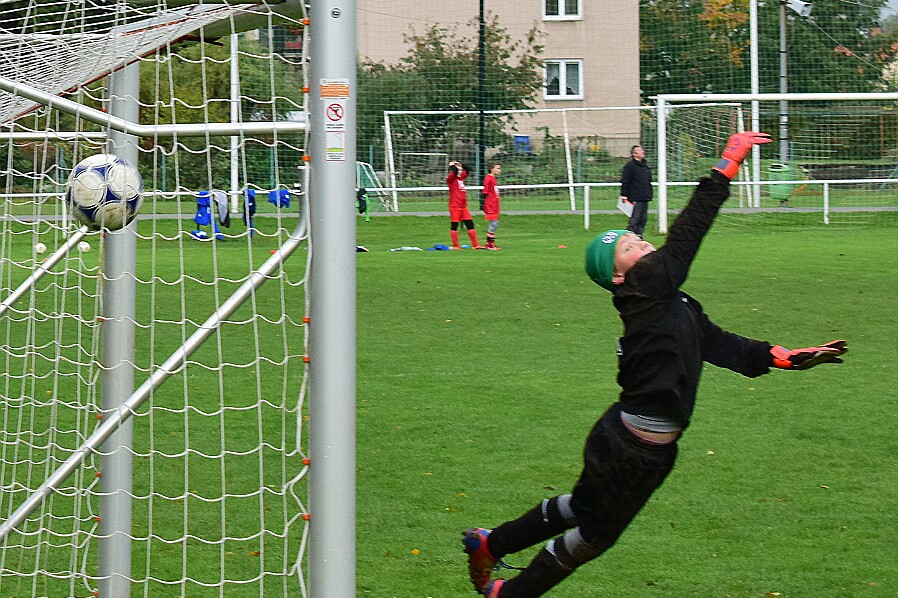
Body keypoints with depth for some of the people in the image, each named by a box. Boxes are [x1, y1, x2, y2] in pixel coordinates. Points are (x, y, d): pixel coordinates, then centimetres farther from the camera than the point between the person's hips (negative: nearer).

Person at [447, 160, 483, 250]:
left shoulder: (461, 177, 16)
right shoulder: (451, 178, -5)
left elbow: (466, 170, 29)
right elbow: (455, 171, -23)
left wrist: (460, 165, 18)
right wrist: (452, 165, -4)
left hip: (463, 206, 7)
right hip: (455, 206, -7)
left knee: (470, 225, 4)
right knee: (454, 226, -1)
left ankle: (475, 245, 5)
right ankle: (455, 245, 4)